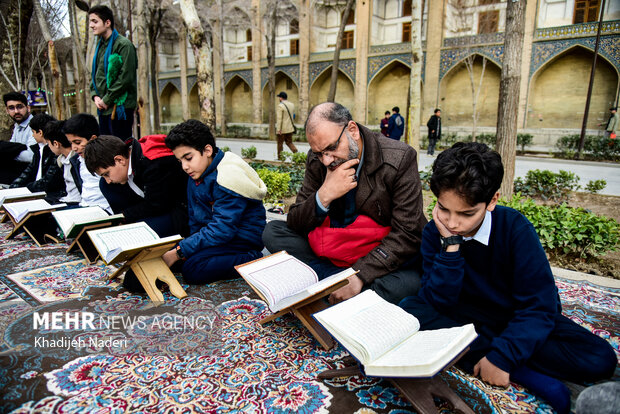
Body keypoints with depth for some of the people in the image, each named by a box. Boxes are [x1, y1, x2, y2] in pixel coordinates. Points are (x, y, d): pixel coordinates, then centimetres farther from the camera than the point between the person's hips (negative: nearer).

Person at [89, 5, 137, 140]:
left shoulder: (123, 44, -7)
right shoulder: (100, 45, 18)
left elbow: (126, 77, -15)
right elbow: (95, 75, 23)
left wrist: (107, 99, -12)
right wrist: (95, 96, 4)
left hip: (119, 107, -8)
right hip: (103, 108, 8)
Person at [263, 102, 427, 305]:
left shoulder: (399, 158, -16)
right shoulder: (316, 160, -5)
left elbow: (407, 234, -18)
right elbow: (294, 223, -4)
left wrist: (359, 275, -27)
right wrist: (324, 195, -25)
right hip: (329, 252, 4)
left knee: (406, 283, -36)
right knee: (272, 231, -8)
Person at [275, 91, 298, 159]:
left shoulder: (280, 106, -14)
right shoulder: (292, 105, 9)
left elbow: (279, 118, -18)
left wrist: (278, 129, -18)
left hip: (282, 129, -6)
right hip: (290, 128, 7)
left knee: (280, 143, 6)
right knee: (289, 142, 15)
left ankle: (280, 158, 13)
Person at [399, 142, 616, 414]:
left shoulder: (515, 228, -20)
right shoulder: (435, 233, -14)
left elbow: (540, 305, -22)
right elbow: (437, 302, -22)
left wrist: (501, 356, -33)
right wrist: (450, 246, -31)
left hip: (519, 320, -1)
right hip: (468, 319, 1)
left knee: (600, 358, -23)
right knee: (410, 308, -26)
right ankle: (522, 372, -25)